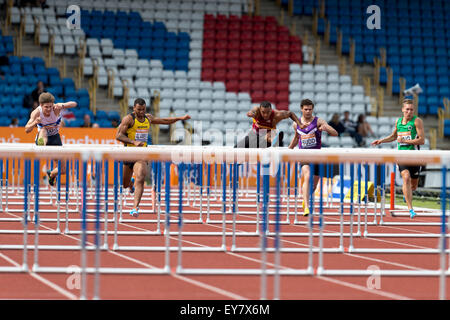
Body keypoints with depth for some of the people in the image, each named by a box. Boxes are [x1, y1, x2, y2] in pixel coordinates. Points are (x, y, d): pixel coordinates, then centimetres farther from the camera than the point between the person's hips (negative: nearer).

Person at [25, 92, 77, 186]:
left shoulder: (56, 108, -24)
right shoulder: (36, 112, -23)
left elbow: (74, 104, -36)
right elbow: (27, 130, -30)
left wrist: (62, 106, -56)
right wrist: (35, 123, -52)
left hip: (55, 138, 2)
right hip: (43, 137, -2)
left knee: (63, 170, -1)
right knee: (43, 130, -40)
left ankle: (51, 175, 32)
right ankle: (41, 145, -69)